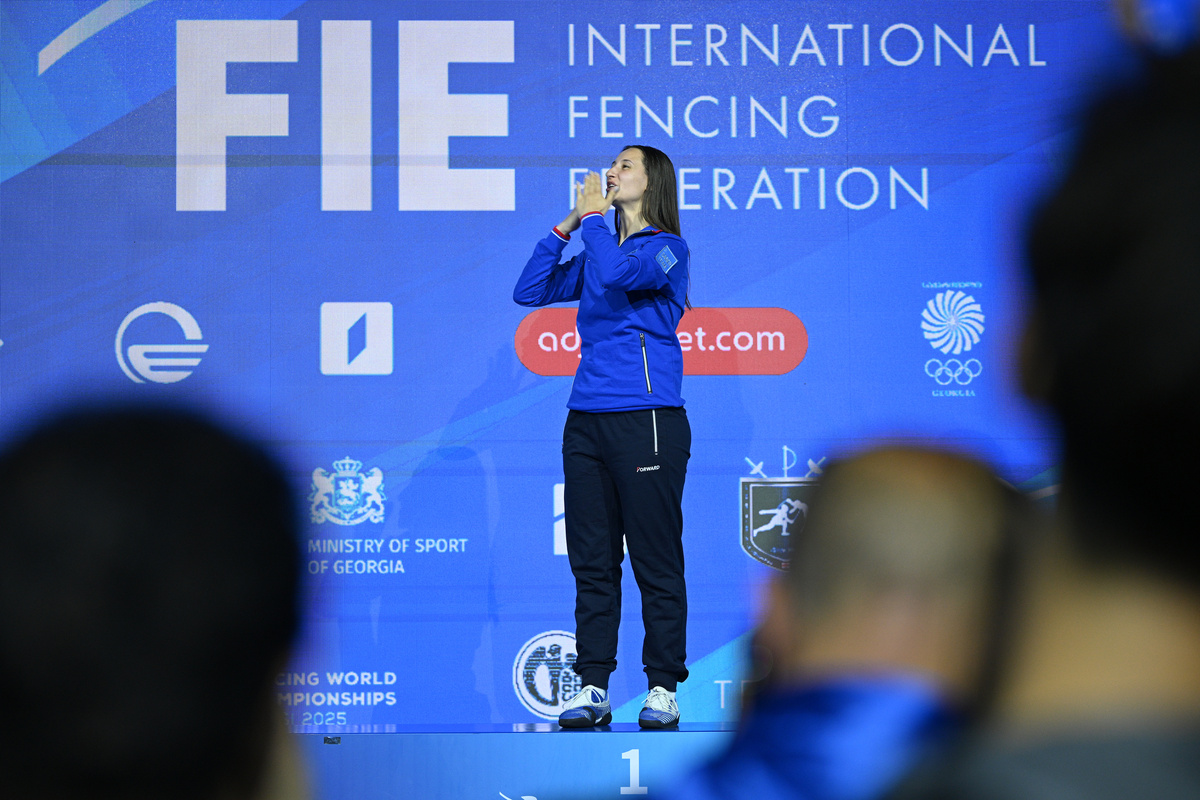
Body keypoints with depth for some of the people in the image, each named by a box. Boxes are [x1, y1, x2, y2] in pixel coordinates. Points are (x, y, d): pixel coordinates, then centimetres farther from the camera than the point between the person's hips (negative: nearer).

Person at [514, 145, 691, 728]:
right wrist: (566, 225, 8)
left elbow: (616, 274, -23)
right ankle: (593, 688, 10)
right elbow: (529, 292, 14)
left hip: (648, 419, -7)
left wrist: (593, 214, -8)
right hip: (587, 419, 7)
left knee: (656, 564, -2)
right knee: (591, 563, 6)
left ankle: (663, 688, 4)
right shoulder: (596, 250, 18)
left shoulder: (665, 248, -3)